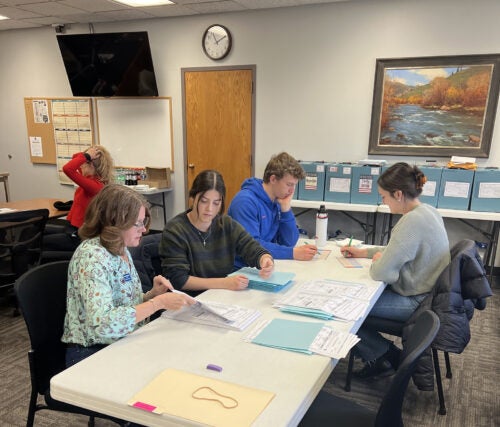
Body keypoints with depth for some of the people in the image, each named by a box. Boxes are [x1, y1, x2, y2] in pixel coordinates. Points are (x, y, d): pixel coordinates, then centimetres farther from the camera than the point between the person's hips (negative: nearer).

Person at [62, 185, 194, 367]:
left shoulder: (121, 250, 4)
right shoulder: (91, 256, -21)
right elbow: (102, 323, -32)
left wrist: (152, 294, -5)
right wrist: (158, 302, -29)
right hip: (92, 354, -7)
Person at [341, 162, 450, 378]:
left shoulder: (412, 222, -29)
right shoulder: (426, 211, 2)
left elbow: (382, 272, -29)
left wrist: (377, 261, -6)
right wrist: (364, 252, 12)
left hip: (416, 302, -10)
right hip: (425, 292, 10)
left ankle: (385, 356, 13)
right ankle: (385, 355, 21)